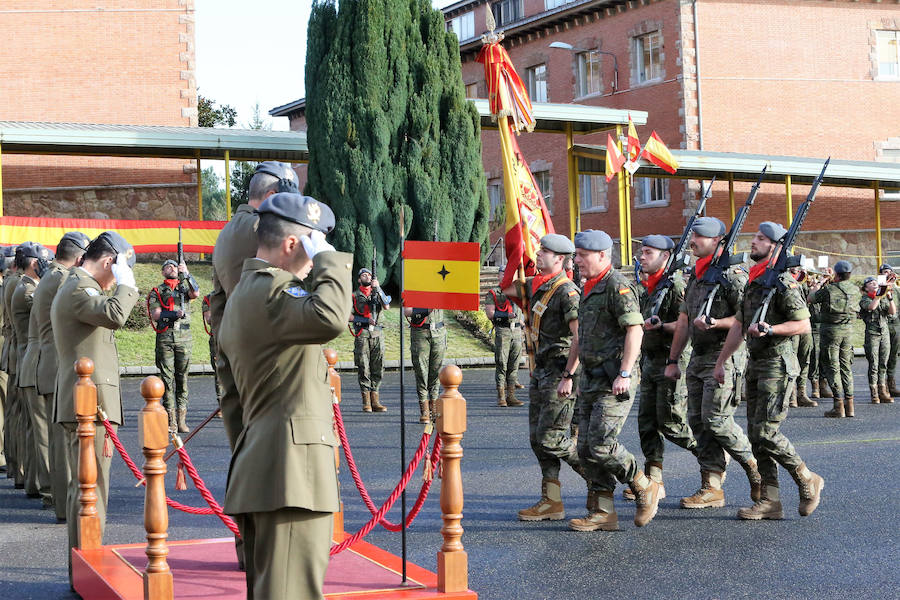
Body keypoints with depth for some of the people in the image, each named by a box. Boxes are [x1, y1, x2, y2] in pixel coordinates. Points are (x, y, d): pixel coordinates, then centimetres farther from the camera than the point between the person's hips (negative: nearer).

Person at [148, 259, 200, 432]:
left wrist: (186, 274, -14)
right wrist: (174, 314, -16)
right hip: (164, 338, -1)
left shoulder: (185, 286, 15)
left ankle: (182, 419, 5)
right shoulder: (157, 291, 10)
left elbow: (196, 294, -7)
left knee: (182, 377, 2)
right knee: (167, 378, -3)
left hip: (183, 338, 1)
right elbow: (155, 315, -2)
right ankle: (171, 420, -1)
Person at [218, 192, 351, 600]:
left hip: (259, 469, 11)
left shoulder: (241, 295, 22)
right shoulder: (270, 290, -15)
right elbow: (330, 317, -32)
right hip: (289, 469, -11)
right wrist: (328, 260, -18)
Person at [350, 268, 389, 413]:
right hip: (362, 334, -2)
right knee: (363, 368, -5)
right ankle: (366, 401, -2)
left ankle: (375, 400, 3)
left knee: (378, 368, 0)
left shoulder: (377, 293, 16)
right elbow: (349, 316, 1)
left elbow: (386, 306, -3)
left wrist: (377, 288, -10)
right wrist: (366, 320, -10)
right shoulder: (354, 296, 10)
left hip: (377, 334, 2)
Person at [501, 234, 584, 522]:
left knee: (552, 437, -9)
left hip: (561, 372, -9)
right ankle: (551, 502, 11)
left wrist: (568, 377, -24)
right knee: (538, 437, 7)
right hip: (541, 371, 9)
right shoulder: (535, 286, 12)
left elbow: (580, 337, -21)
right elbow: (506, 289, 29)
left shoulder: (567, 292, -15)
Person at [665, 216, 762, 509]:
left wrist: (714, 323, -25)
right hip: (698, 359, 9)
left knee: (716, 419, -12)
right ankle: (711, 489, 9)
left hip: (724, 357, -9)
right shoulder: (694, 276, 17)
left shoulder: (732, 275, -9)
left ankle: (758, 470, 8)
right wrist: (672, 360, 17)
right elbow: (683, 321, 19)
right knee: (698, 421, 5)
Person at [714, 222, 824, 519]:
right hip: (755, 364, 9)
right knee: (756, 434, 6)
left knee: (766, 432, -11)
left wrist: (770, 330, -27)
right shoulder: (752, 282, 15)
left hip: (777, 365, -9)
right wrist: (721, 361, 18)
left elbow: (804, 324, -14)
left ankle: (808, 480, 9)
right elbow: (738, 326, 19)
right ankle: (770, 501, 10)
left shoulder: (783, 283, -12)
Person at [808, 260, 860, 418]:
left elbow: (809, 299, 0)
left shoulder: (829, 289, -14)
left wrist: (819, 284, 15)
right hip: (848, 329, 5)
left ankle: (839, 407, -5)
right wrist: (827, 283, 28)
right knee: (846, 367, 14)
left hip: (831, 330, -5)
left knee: (832, 367, -1)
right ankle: (849, 404, 14)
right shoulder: (855, 290, 1)